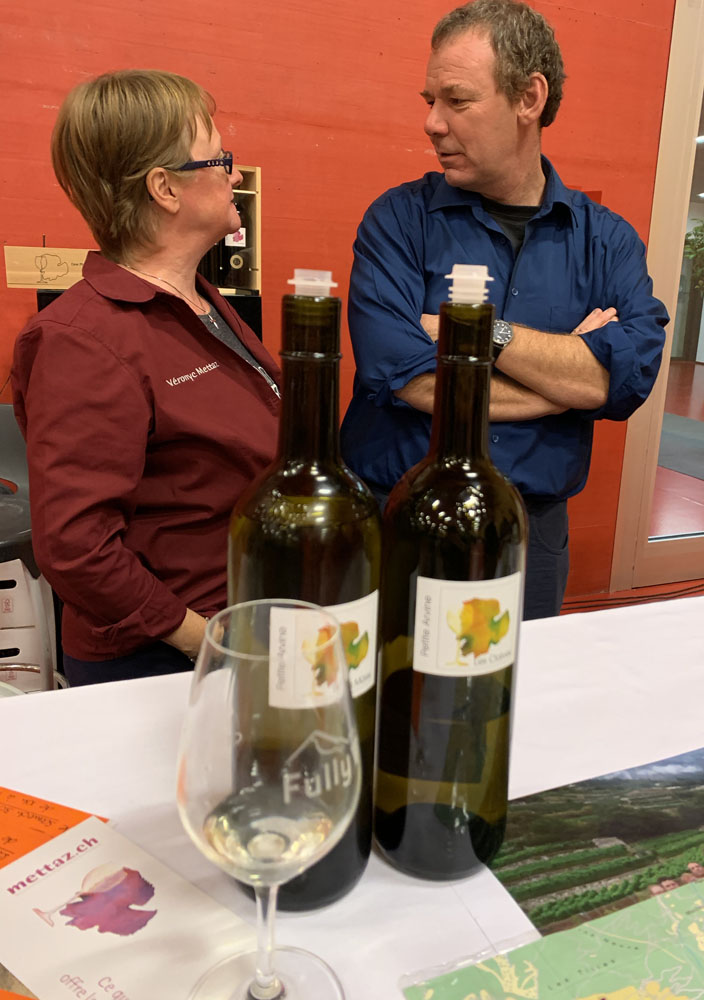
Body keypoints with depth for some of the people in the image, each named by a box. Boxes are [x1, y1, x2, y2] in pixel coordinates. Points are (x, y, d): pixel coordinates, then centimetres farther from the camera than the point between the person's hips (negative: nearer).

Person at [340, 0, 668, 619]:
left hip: (533, 534, 2)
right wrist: (569, 374, -11)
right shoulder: (400, 220, -3)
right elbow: (399, 374, -18)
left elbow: (631, 376, -13)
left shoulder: (607, 240, 3)